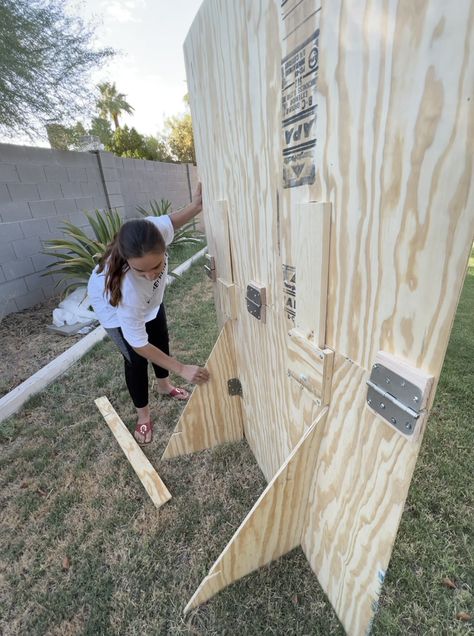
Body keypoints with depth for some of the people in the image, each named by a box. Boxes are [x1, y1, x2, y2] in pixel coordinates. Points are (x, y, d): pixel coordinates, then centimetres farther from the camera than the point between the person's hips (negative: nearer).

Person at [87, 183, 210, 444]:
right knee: (137, 359, -3)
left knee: (161, 340, 18)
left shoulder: (154, 228, -40)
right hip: (114, 306, -5)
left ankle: (164, 385, 47)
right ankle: (143, 415, 24)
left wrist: (196, 206, -28)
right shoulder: (126, 289, -48)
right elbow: (138, 344, -35)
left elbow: (171, 221, -11)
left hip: (150, 298, 6)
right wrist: (182, 369, -34)